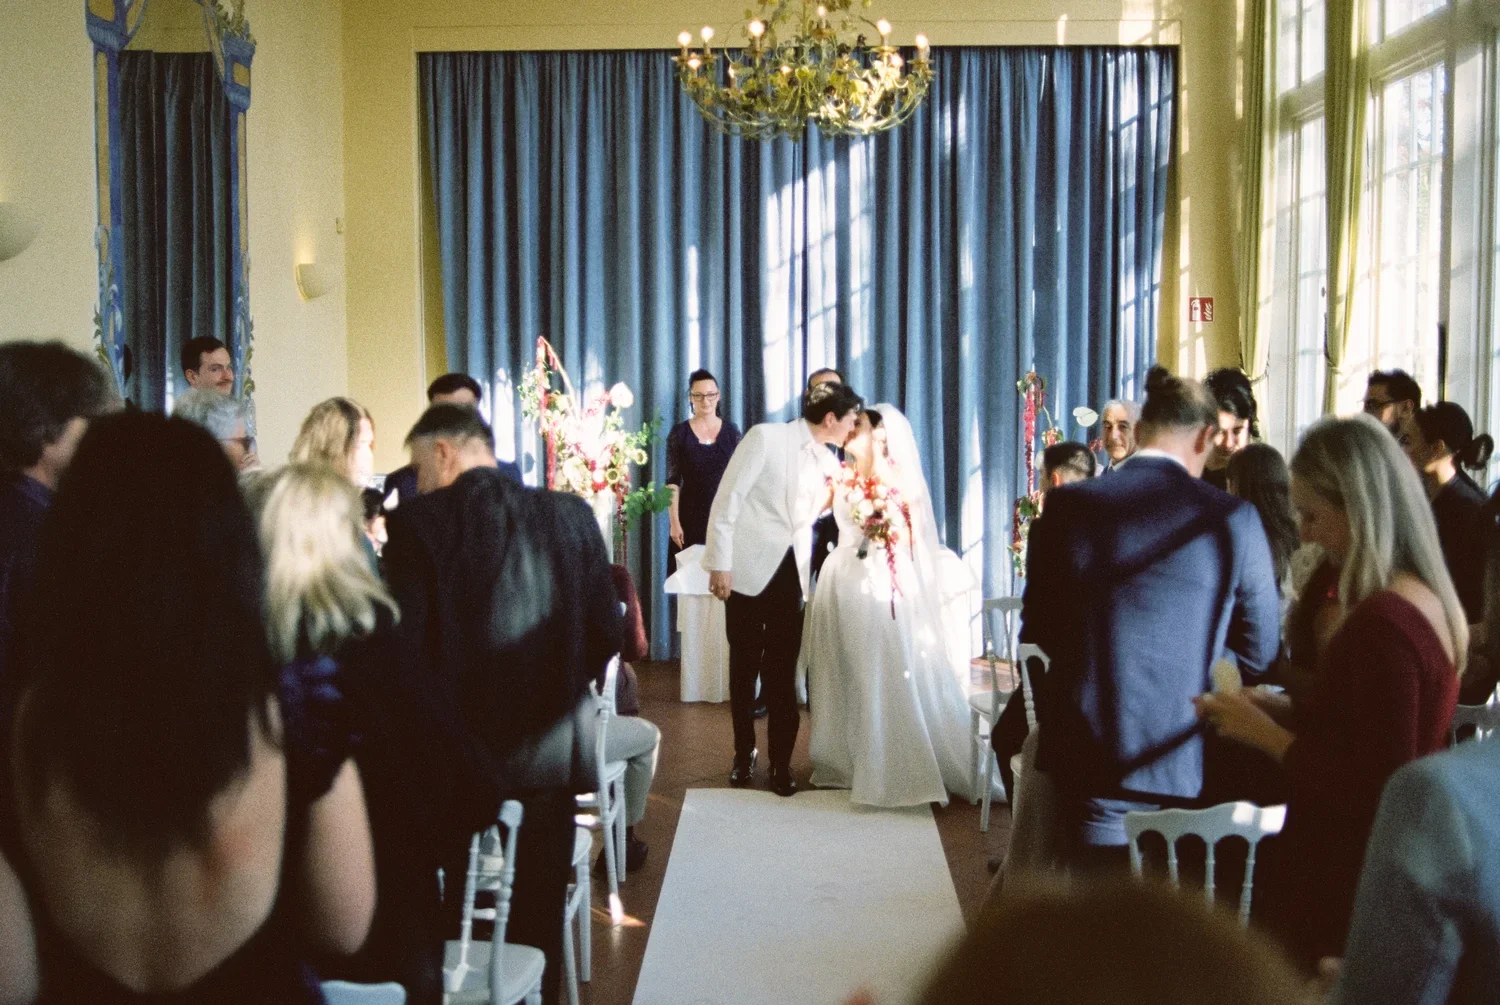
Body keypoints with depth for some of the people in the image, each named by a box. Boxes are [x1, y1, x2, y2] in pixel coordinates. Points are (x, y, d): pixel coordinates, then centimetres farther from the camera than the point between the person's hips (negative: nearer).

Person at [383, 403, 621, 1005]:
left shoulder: (415, 523, -9)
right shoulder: (571, 515, 0)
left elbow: (405, 644, -13)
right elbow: (606, 633, 1)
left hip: (455, 753, -2)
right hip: (552, 750, 2)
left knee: (447, 921, 15)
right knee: (538, 920, 13)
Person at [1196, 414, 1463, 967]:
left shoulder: (1380, 624, -23)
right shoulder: (1429, 602, 6)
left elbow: (1375, 793, -24)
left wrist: (1267, 734, -15)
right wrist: (1288, 710, 5)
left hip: (1339, 892, -9)